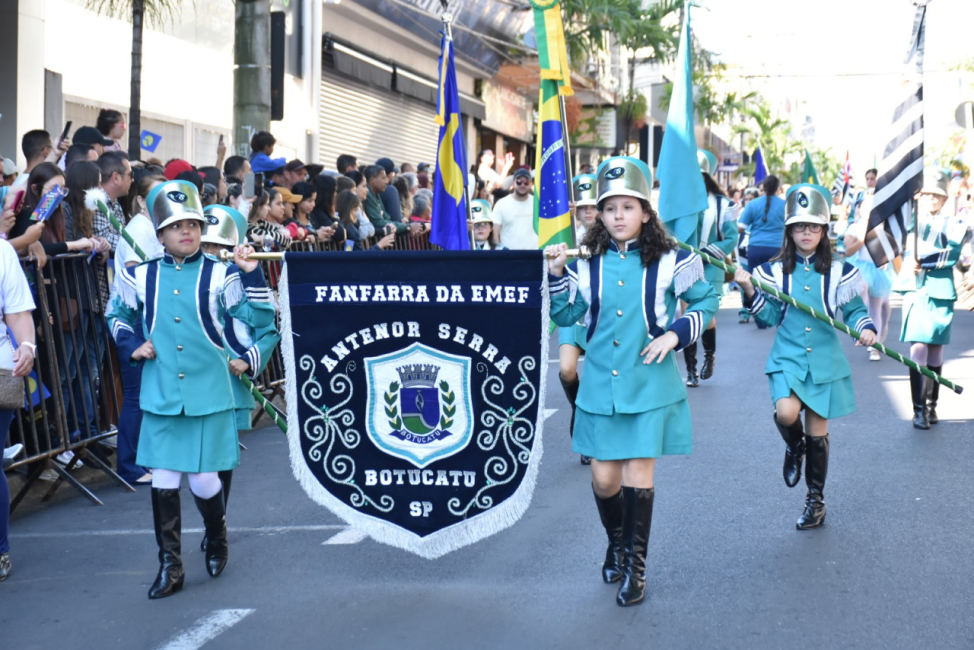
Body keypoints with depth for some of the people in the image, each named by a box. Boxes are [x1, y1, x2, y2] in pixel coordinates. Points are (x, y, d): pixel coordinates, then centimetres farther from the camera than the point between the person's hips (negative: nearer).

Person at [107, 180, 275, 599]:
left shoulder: (219, 276, -3)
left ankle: (217, 539, 33)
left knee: (203, 480, 2)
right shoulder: (141, 277, 4)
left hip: (208, 394, -2)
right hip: (160, 396, 2)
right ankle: (170, 567, 14)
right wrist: (132, 346, 4)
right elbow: (117, 316, 21)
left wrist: (251, 273, -19)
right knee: (164, 482, 3)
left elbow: (259, 319, -8)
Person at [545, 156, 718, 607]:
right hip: (601, 384, 3)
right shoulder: (588, 263, 3)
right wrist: (557, 275, -3)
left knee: (638, 474, -2)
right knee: (604, 476, 6)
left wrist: (676, 333, -8)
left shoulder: (669, 261, -4)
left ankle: (634, 566, 11)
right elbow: (566, 316, 10)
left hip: (649, 384, -2)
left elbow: (706, 301, 5)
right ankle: (617, 542, 34)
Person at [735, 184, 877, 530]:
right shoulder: (775, 271, 2)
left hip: (824, 361, 0)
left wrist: (865, 327, -14)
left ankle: (816, 500, 22)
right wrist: (750, 291, -13)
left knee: (817, 431, 6)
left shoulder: (838, 272, 0)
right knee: (786, 412, -25)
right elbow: (769, 318, 1)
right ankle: (794, 448, 12)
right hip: (787, 358, 0)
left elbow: (854, 309, 7)